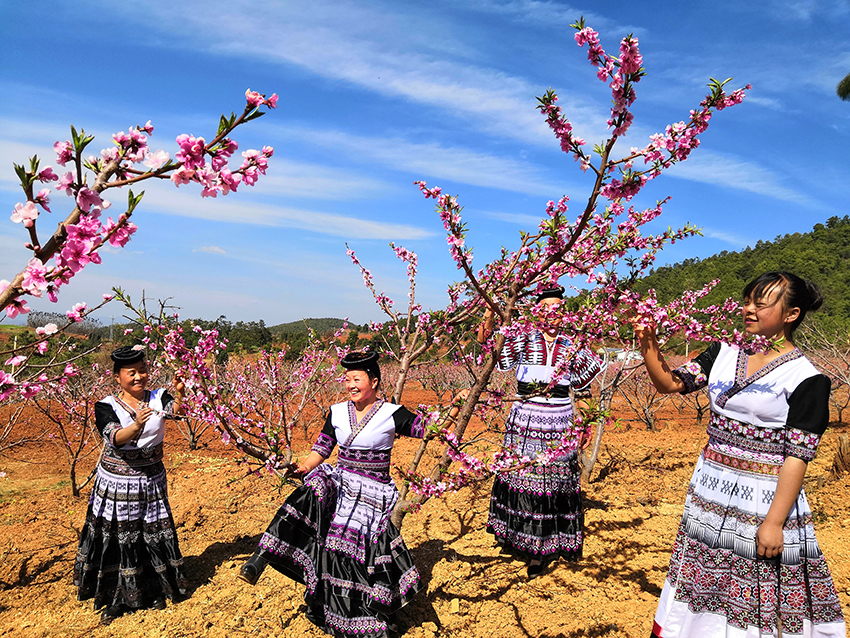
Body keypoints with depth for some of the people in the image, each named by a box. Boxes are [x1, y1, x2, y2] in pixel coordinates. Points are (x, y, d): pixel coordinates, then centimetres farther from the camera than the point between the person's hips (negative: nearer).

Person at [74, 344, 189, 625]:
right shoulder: (107, 406, -11)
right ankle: (118, 598, 25)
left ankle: (155, 590, 29)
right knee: (117, 537, 7)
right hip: (116, 483, -1)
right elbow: (115, 439, -25)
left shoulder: (157, 398, -4)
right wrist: (136, 427, -46)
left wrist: (179, 394, -45)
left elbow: (175, 410, -24)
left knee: (155, 533, 9)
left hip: (151, 481, 2)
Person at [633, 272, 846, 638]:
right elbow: (669, 383, -2)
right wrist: (648, 345, -19)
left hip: (764, 499, -5)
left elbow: (797, 456, -14)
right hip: (711, 491, 5)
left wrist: (774, 522, -16)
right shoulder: (724, 355, 3)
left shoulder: (806, 379, -11)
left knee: (756, 603, 8)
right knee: (705, 578, 18)